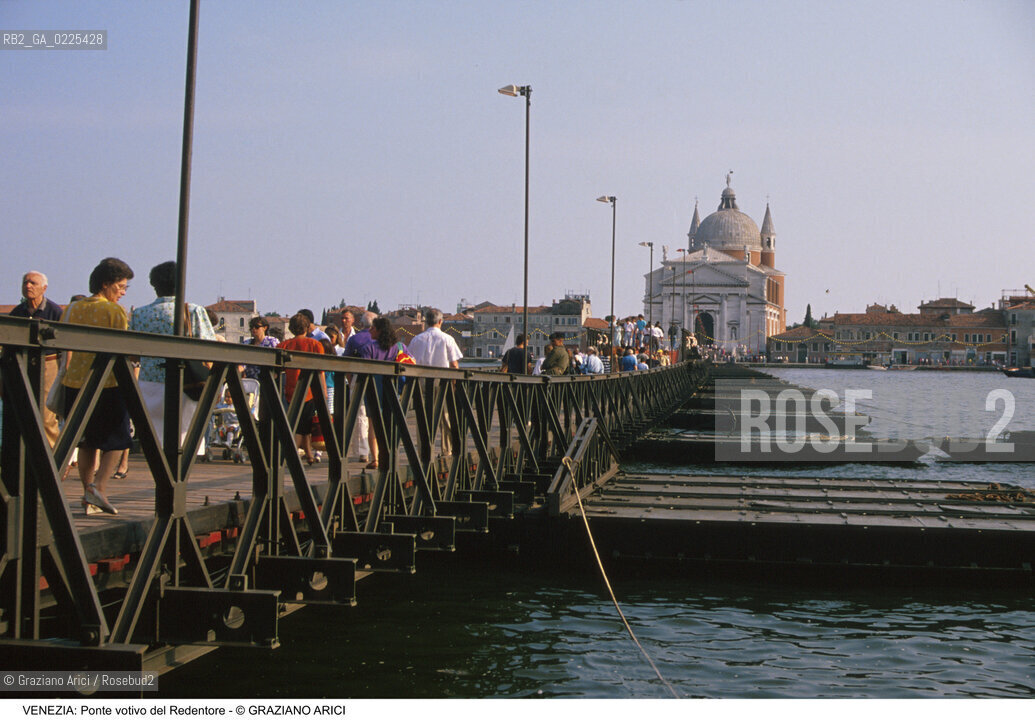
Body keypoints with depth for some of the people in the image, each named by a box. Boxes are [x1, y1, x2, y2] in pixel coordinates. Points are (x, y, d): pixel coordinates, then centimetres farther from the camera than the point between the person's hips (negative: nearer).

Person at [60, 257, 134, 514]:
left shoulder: (73, 309, 7)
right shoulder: (115, 311, -8)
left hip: (75, 383, 5)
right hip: (109, 384, -5)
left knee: (87, 443, 14)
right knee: (116, 441, 4)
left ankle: (88, 494, 15)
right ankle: (97, 486, -13)